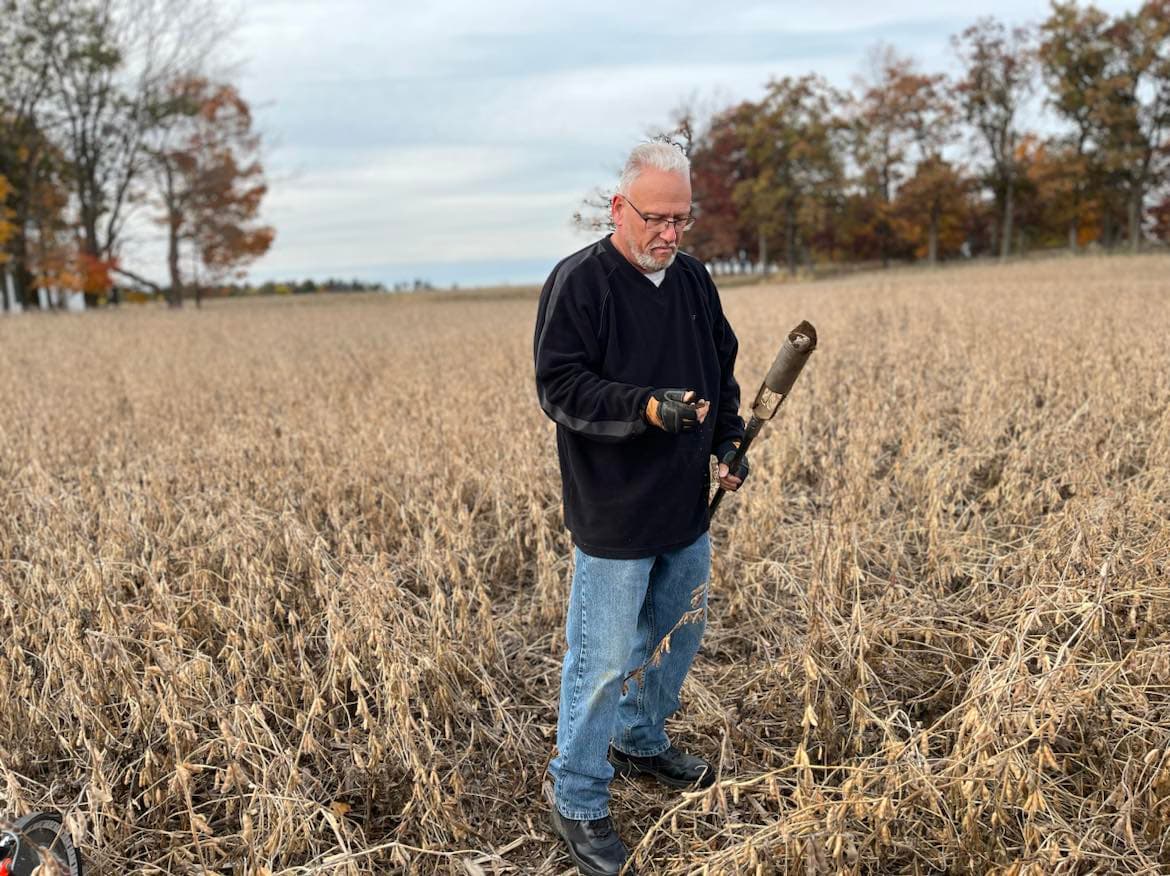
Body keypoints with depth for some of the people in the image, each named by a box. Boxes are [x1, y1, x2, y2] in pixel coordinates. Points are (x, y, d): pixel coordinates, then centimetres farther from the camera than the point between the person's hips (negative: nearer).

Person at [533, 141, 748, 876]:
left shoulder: (694, 279, 7)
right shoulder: (578, 283, -14)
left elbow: (723, 371, 18)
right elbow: (559, 386, -19)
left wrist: (729, 441, 6)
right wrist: (647, 407, -32)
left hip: (688, 510, 7)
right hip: (615, 517, -7)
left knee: (678, 637, 22)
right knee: (602, 660, 1)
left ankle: (640, 742, 46)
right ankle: (579, 802, 20)